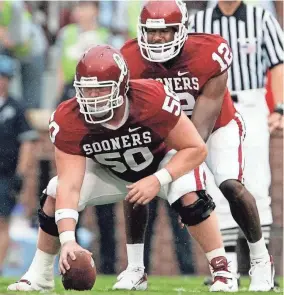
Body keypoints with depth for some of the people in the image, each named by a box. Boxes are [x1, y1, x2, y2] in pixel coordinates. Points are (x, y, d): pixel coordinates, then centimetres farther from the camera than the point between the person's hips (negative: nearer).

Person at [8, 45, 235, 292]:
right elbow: (69, 186, -34)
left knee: (188, 195, -32)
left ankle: (222, 271, -16)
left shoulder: (153, 100, -38)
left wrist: (157, 180, -37)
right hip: (113, 174, 2)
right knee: (55, 195, -16)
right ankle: (40, 276, 5)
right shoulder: (69, 122, -31)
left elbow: (196, 149, -26)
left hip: (164, 163, -2)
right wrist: (68, 240, -47)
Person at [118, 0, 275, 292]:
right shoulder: (132, 60, -22)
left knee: (230, 185, -23)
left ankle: (261, 260, -3)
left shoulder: (209, 54, -30)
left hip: (217, 127, -3)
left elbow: (205, 118, -30)